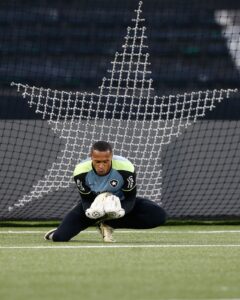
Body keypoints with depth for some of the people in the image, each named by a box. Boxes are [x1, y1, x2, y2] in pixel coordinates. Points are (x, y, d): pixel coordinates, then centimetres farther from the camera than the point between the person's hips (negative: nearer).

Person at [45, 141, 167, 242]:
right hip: (94, 204, -1)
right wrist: (90, 211, -39)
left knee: (159, 216, -25)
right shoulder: (81, 172, -27)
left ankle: (108, 224, -9)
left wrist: (122, 210, -42)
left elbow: (130, 198, -19)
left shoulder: (125, 168, -30)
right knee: (60, 237, -22)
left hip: (119, 204, 1)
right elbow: (86, 200, -15)